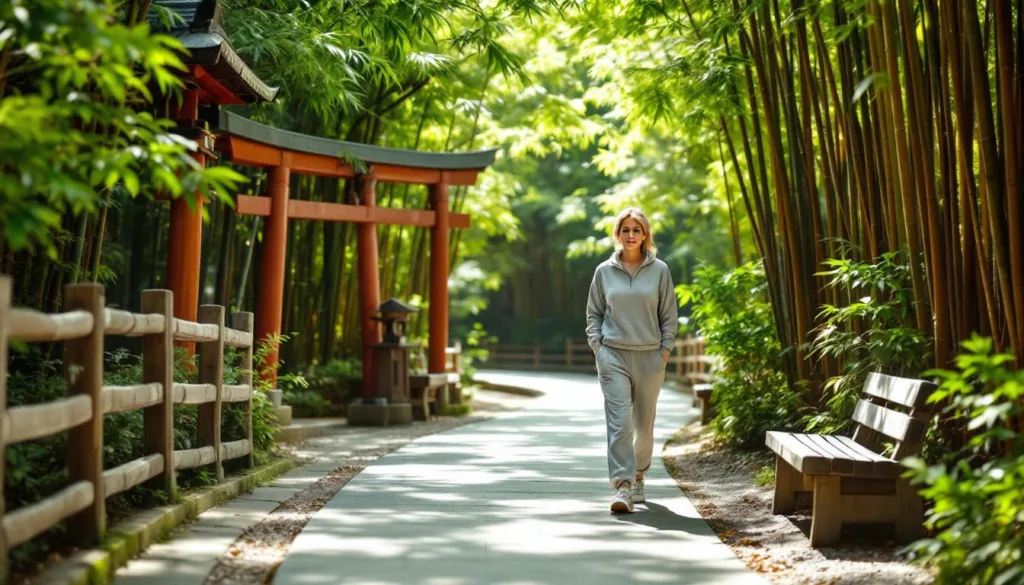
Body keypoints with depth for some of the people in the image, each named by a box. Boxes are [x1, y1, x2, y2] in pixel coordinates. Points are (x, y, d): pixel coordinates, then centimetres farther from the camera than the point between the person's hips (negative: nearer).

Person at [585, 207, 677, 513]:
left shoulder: (659, 270, 3)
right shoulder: (604, 271, 5)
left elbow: (670, 315, 6)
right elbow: (593, 313, 11)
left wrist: (665, 350, -1)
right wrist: (597, 346, 0)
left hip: (649, 357, 1)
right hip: (613, 356, -1)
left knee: (644, 423, 10)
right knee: (619, 421, -12)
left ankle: (638, 475, 31)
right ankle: (622, 487, -15)